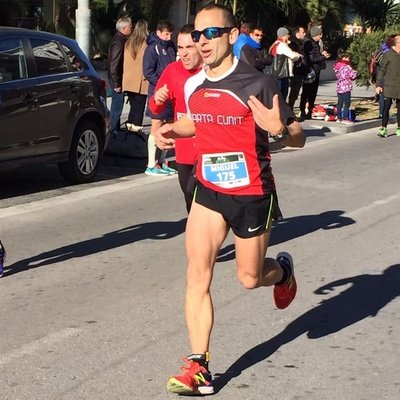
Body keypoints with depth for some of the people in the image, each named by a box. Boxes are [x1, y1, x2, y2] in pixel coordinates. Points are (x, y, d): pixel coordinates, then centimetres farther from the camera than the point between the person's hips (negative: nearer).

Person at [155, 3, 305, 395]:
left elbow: (298, 138, -12)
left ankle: (282, 270, 47)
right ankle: (199, 369, -2)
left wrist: (279, 129, -34)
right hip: (209, 191, 4)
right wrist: (172, 130, 1)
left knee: (249, 278, 10)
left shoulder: (257, 84, -17)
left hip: (252, 195, -4)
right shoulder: (192, 85, -1)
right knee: (197, 275, -7)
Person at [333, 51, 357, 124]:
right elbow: (353, 76, -15)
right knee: (347, 103, -4)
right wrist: (355, 72, 7)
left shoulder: (337, 66, 10)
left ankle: (339, 117, 17)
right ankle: (345, 118, -6)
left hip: (339, 87, 8)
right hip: (346, 87, -8)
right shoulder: (346, 67, -16)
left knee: (340, 103, 13)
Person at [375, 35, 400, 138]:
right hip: (389, 86, -4)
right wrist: (378, 85, -6)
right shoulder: (388, 55, -4)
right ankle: (384, 128, -4)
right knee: (386, 107, -7)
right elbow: (382, 70, -2)